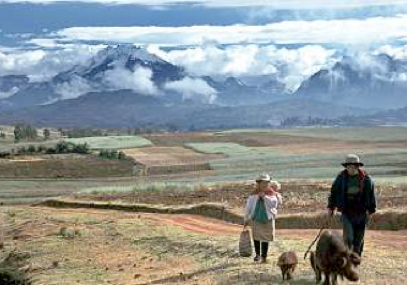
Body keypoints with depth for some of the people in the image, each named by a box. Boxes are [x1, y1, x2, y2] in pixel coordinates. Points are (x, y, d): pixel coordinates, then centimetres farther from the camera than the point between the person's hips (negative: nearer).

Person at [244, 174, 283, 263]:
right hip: (255, 218, 1)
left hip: (268, 219, -1)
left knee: (265, 239, 7)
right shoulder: (254, 194, 1)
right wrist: (246, 219, 8)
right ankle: (257, 254, 17)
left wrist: (265, 197, -24)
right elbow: (248, 206, 7)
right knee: (256, 237, -1)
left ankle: (264, 256, 19)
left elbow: (274, 203, -18)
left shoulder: (272, 194, -2)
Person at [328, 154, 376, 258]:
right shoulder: (341, 178, -4)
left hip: (361, 213, 1)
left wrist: (371, 211, 3)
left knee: (359, 238, 10)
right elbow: (334, 192, 6)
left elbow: (371, 195, 3)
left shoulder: (366, 178, -4)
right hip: (346, 212, -1)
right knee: (348, 237, -10)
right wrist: (331, 207, 8)